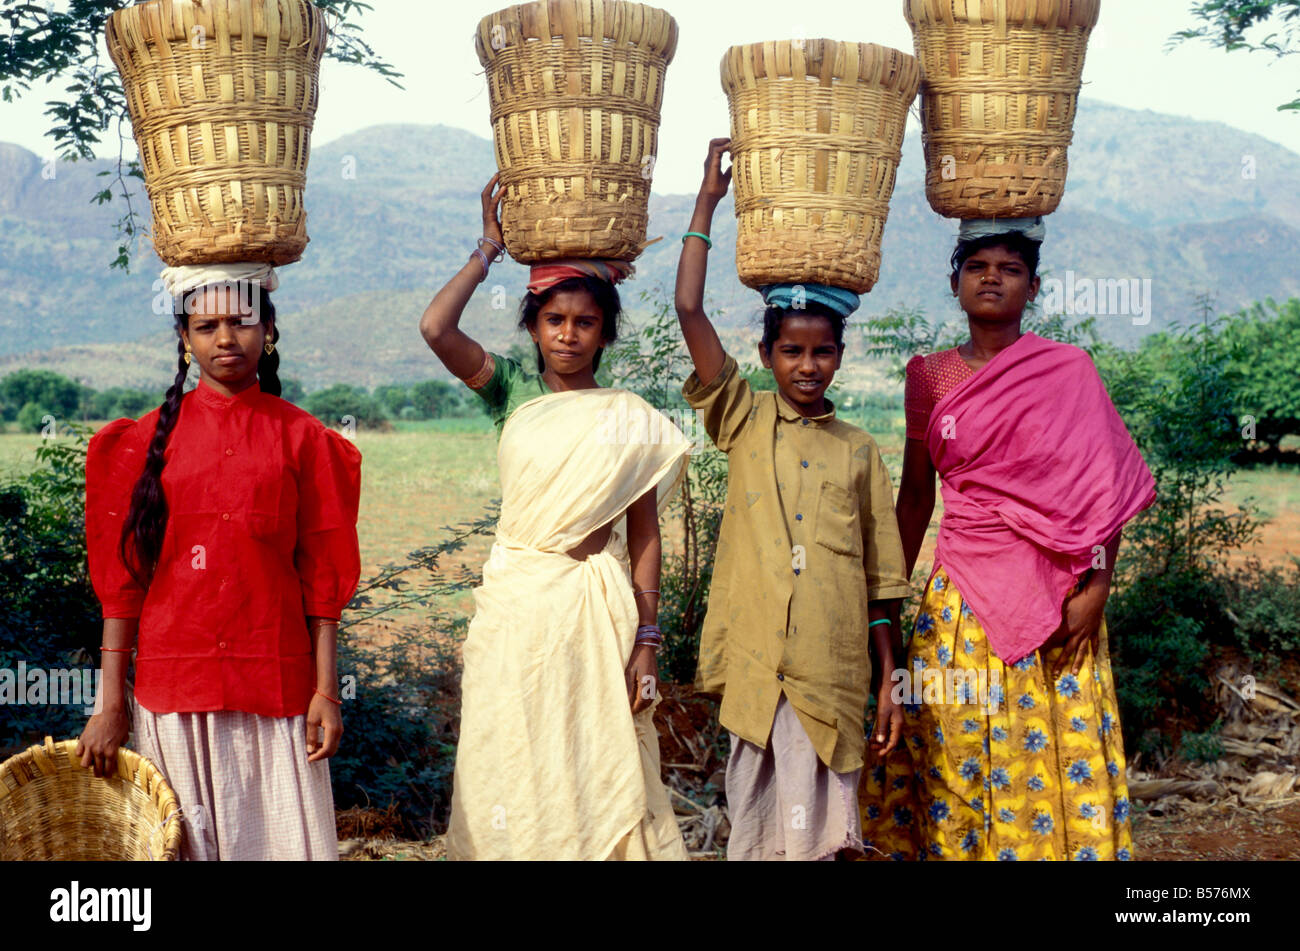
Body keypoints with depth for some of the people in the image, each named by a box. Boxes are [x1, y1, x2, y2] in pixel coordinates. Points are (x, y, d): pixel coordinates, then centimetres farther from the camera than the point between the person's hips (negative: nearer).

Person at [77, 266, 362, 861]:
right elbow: (121, 577, 2)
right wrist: (111, 702, -1)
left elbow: (321, 576, 2)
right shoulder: (149, 440, 3)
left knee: (283, 836, 2)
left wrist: (326, 690, -3)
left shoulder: (301, 438, 2)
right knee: (186, 840, 7)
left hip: (275, 680, 0)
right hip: (173, 677, 1)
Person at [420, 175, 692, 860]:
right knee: (511, 772, 4)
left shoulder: (630, 419, 4)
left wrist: (646, 640, -3)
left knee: (598, 774, 3)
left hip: (599, 605, 0)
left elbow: (644, 535, 3)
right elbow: (435, 328, -11)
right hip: (517, 603, 0)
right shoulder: (513, 391, 5)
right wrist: (489, 248, -2)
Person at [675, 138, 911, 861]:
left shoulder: (859, 450, 8)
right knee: (757, 827, 4)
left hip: (833, 674, 1)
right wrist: (709, 200, -1)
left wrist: (889, 683, 7)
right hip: (757, 666, -1)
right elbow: (690, 312, -3)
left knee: (823, 831, 5)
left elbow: (881, 577, 10)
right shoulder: (743, 424, 5)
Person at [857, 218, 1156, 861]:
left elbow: (1106, 489, -1)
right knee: (958, 751, 3)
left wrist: (1096, 587, -11)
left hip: (1054, 595, -1)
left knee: (1061, 748, 0)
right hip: (963, 592, 2)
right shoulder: (931, 377, 7)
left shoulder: (1068, 371, 1)